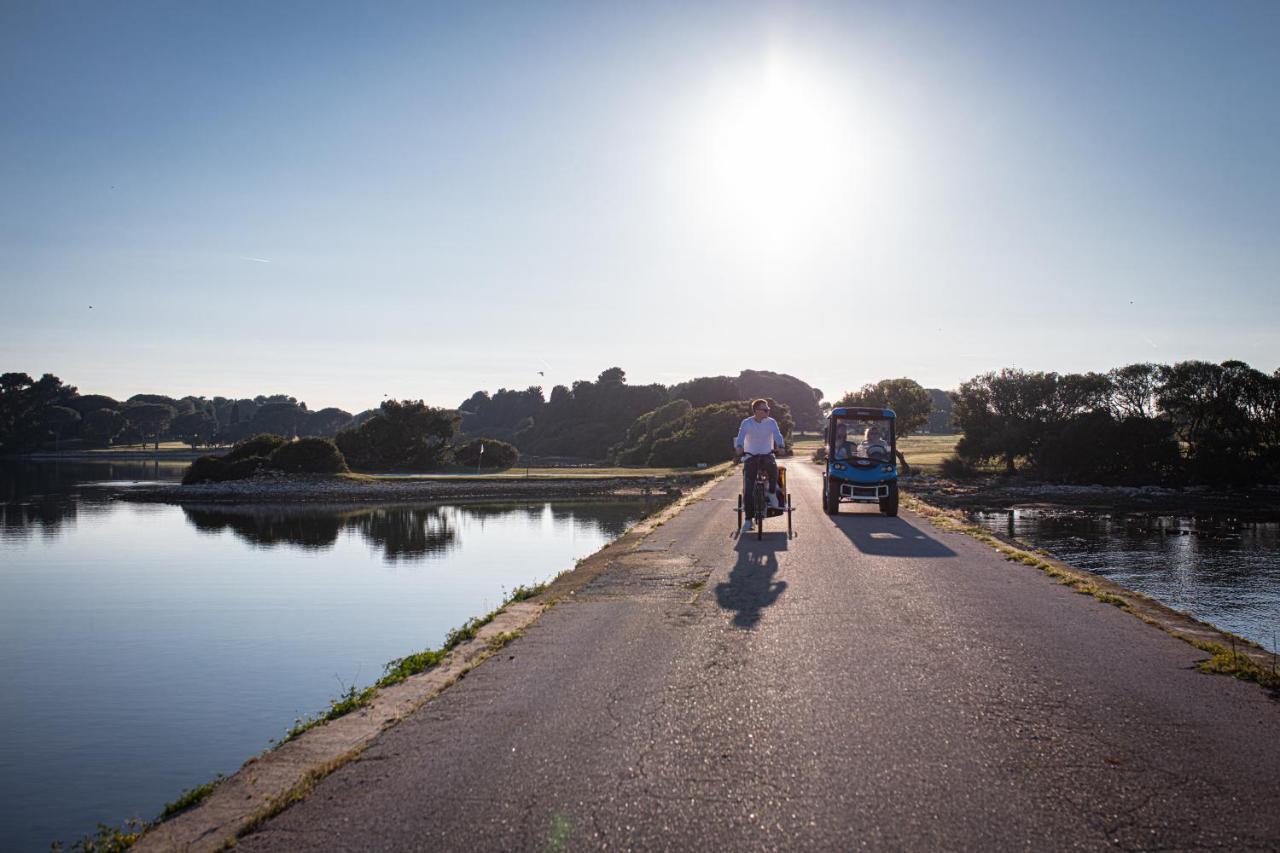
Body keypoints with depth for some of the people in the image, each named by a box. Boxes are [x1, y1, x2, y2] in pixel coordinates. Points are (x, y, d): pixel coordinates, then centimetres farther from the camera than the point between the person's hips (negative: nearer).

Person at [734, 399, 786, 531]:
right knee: (747, 490, -9)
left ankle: (772, 492, -8)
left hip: (767, 454, 0)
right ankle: (749, 519, 1)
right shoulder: (746, 423, -8)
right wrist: (738, 447, -42)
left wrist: (781, 446, -41)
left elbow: (777, 436, -19)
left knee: (773, 466, -36)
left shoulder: (771, 422, -6)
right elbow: (740, 437, -20)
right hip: (751, 456, 0)